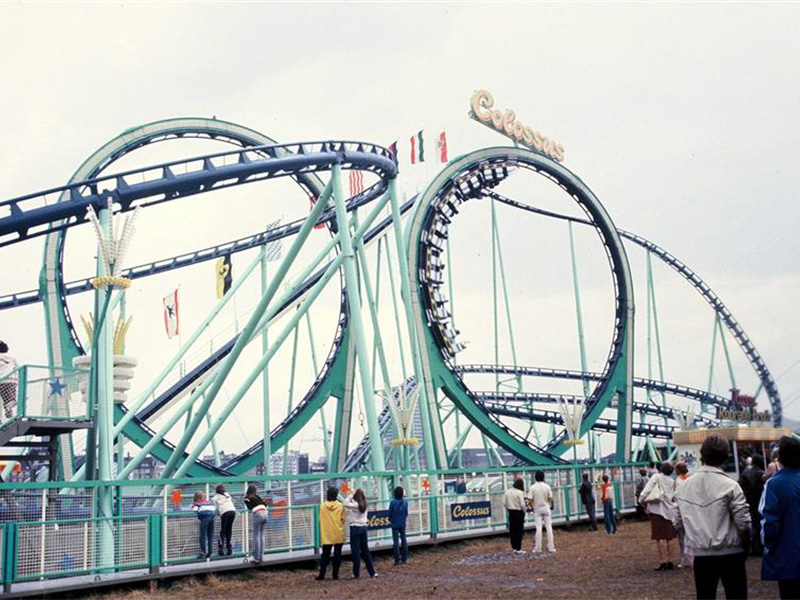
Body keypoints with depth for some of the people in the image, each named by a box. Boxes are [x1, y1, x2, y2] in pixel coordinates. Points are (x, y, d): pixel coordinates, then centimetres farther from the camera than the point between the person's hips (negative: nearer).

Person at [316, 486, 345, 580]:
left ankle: (321, 574, 5)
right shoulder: (340, 506, -8)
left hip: (327, 535, 1)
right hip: (338, 534, -1)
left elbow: (320, 520, 3)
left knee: (325, 555, 9)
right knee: (337, 555, 7)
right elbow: (343, 519, -2)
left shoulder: (323, 506, -4)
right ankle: (335, 574, 7)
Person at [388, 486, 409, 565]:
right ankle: (405, 559, 13)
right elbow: (406, 513, 4)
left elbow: (390, 513, -6)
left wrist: (390, 520, 15)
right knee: (403, 540, 10)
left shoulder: (393, 502, -16)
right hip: (403, 524, 4)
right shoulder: (405, 502, -4)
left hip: (395, 524, -4)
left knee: (396, 541, 1)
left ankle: (397, 559, 1)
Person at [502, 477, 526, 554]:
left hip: (511, 512, 5)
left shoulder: (507, 491, 2)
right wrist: (524, 511, 0)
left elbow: (504, 503, 4)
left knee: (512, 530, 12)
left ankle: (514, 548, 17)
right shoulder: (520, 493, -15)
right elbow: (522, 504, -17)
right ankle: (518, 549, 2)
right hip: (519, 512, -5)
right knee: (519, 530, 2)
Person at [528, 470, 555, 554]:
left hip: (537, 509, 0)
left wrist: (533, 506, 5)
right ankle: (551, 547, 6)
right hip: (546, 508, 0)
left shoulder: (532, 487, -8)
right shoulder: (547, 486, -5)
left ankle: (538, 549, 1)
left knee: (538, 528, 1)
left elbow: (530, 499, -10)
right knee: (549, 527, 6)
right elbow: (550, 498, -4)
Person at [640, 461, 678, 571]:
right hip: (669, 510, 5)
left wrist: (642, 500, -2)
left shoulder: (656, 477, -6)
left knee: (660, 537, -5)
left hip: (658, 509, -5)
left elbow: (647, 490, -13)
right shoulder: (672, 481, 9)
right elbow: (674, 497, 9)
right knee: (668, 538, 12)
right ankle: (670, 561, 13)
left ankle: (663, 562, -8)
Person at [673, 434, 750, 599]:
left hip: (700, 554, 4)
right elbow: (743, 523, -13)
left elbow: (677, 523, 4)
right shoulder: (730, 486, -12)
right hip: (730, 553, -4)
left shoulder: (684, 486, 1)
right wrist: (745, 544, 6)